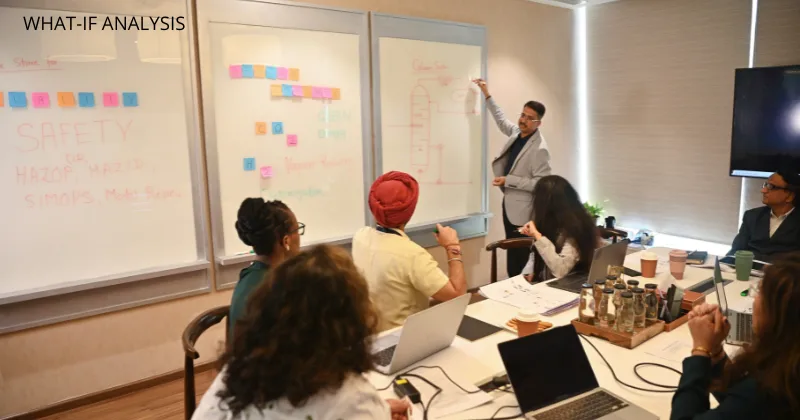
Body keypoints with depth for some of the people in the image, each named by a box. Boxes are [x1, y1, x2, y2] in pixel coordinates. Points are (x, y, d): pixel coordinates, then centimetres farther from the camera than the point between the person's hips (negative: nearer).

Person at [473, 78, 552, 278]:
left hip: (522, 211, -9)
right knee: (513, 256, 18)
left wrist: (508, 180, -23)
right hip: (510, 203, 9)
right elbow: (501, 120, 24)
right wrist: (487, 94, 22)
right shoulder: (517, 132, 3)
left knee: (519, 262, -4)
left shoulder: (539, 149, -22)